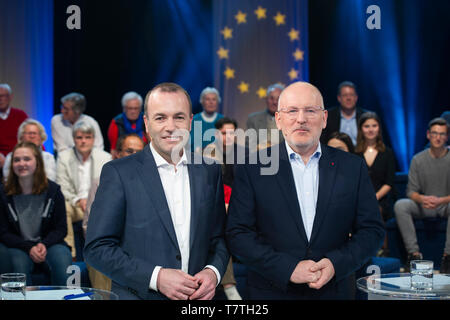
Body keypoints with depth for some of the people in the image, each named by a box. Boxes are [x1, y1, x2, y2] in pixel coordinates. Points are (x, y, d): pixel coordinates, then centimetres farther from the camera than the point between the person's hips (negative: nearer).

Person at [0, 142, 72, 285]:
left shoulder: (53, 190, 1)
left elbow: (61, 228, 4)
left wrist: (44, 244, -16)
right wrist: (29, 248, -15)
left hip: (50, 243, 0)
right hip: (18, 246, 0)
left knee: (63, 263, -30)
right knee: (20, 264, -33)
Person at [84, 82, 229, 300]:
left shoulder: (209, 171, 2)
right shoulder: (119, 173, -9)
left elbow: (219, 237, 9)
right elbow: (97, 248, -11)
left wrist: (213, 271, -10)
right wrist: (156, 277, -19)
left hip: (199, 296, 3)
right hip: (137, 295, -3)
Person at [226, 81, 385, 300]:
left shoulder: (353, 167, 1)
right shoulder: (252, 169, -4)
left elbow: (372, 230, 2)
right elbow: (238, 234, -8)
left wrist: (336, 263, -14)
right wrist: (287, 268, -18)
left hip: (335, 290, 2)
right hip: (272, 292, -1)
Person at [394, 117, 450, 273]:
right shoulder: (418, 159, 2)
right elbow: (411, 191, 0)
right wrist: (422, 199, -23)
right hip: (424, 207, 2)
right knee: (400, 205, -26)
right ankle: (414, 253, -26)